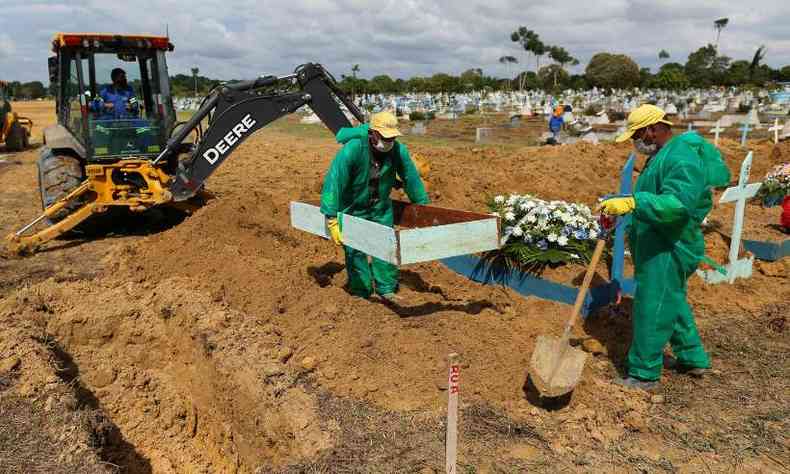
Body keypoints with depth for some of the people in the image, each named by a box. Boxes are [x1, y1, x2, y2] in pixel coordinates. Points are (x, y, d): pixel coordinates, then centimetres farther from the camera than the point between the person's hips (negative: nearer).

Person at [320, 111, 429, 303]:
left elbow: (411, 178, -3)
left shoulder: (398, 150, -17)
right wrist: (332, 219, -34)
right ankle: (361, 293, 15)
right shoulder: (352, 149, -30)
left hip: (381, 208, 4)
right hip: (352, 210, -4)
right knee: (356, 251, 0)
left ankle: (386, 289, 20)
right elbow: (333, 181, -32)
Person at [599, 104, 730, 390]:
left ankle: (644, 374, 13)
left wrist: (632, 203, -42)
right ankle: (693, 358, 40)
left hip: (668, 250, -11)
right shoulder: (662, 154, 11)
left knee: (652, 309, -1)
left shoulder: (682, 157, -22)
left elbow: (679, 203, -35)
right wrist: (619, 209, 17)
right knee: (672, 303, 23)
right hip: (656, 244, 11)